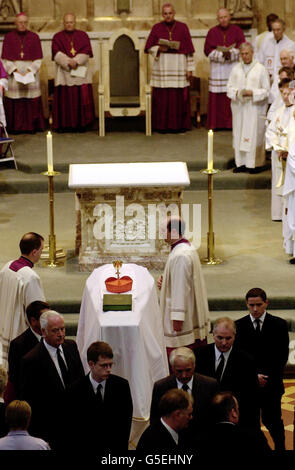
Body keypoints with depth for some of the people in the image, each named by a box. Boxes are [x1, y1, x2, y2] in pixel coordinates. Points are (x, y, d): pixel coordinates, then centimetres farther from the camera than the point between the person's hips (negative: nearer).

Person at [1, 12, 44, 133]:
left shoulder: (34, 37, 6)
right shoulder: (8, 37, 4)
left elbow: (38, 59, 3)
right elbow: (5, 58, 1)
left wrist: (30, 70, -10)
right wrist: (14, 70, -12)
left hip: (31, 72, 0)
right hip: (13, 72, 0)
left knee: (31, 101, -3)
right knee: (14, 102, -4)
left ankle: (31, 126, 2)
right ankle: (15, 127, 0)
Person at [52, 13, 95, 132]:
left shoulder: (83, 35, 12)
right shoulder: (57, 37, 10)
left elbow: (86, 52, 0)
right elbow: (57, 53, -3)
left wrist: (76, 61, -15)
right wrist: (68, 62, -17)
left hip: (81, 72, 1)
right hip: (64, 72, -1)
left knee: (82, 98, -5)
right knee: (65, 98, -6)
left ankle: (81, 124, -1)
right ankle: (65, 125, -5)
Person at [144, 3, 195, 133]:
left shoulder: (182, 28, 6)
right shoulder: (157, 28, 7)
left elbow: (189, 50, 5)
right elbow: (149, 48, 8)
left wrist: (189, 68, 0)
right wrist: (159, 49, -12)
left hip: (179, 66, 0)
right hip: (162, 67, 0)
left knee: (179, 97, -2)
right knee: (162, 97, -3)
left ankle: (180, 125, 6)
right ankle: (162, 125, 2)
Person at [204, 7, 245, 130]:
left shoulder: (237, 30, 7)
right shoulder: (212, 32, 6)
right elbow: (208, 50, -1)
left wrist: (230, 53, -19)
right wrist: (222, 54, -15)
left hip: (234, 67, 0)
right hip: (217, 68, 0)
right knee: (218, 97, -3)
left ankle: (233, 123, -1)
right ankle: (216, 123, 1)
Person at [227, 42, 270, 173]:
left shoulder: (261, 69, -4)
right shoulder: (236, 69, 9)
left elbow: (266, 90, -3)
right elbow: (230, 87, 11)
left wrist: (252, 93, -17)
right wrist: (236, 92, -10)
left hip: (255, 108, -4)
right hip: (239, 107, 4)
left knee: (255, 134, -4)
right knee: (239, 134, 6)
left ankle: (256, 163, 2)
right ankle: (241, 162, 13)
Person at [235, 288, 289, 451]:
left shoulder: (279, 325, 2)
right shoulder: (239, 326, 2)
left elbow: (282, 356, 0)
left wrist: (269, 378, -9)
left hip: (271, 383, 0)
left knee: (272, 421, 3)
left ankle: (280, 448, 22)